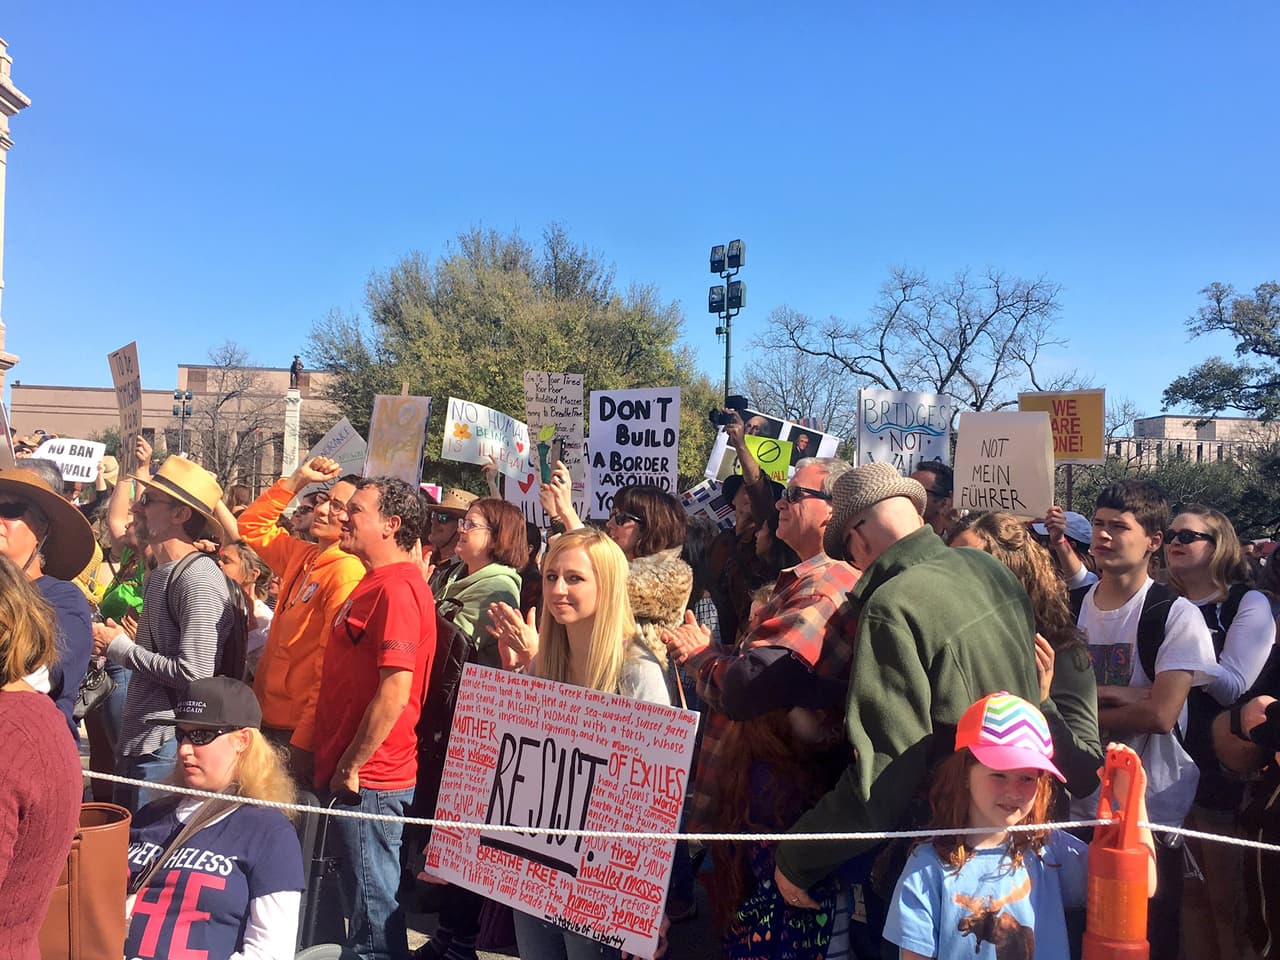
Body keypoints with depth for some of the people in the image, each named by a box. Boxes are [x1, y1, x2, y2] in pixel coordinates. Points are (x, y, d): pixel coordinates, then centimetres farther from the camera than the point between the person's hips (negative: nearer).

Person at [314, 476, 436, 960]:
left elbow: (395, 691, -25)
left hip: (369, 780, -10)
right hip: (348, 771, 10)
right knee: (362, 899, 20)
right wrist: (337, 764, 18)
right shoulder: (374, 583, 14)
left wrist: (350, 767, -17)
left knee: (373, 907, 1)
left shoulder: (397, 588, -19)